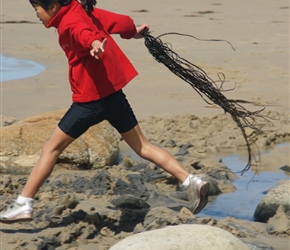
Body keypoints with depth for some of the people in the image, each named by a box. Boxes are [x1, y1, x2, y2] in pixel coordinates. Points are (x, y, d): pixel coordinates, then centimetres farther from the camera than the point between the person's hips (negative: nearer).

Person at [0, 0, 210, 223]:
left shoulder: (69, 23, -15)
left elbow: (85, 33, -38)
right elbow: (120, 22, 19)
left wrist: (95, 43, -61)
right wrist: (134, 31, 41)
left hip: (91, 98, -8)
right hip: (113, 92, 8)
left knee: (52, 148, 1)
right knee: (142, 146, 13)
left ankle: (24, 205, 2)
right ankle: (191, 182, 4)